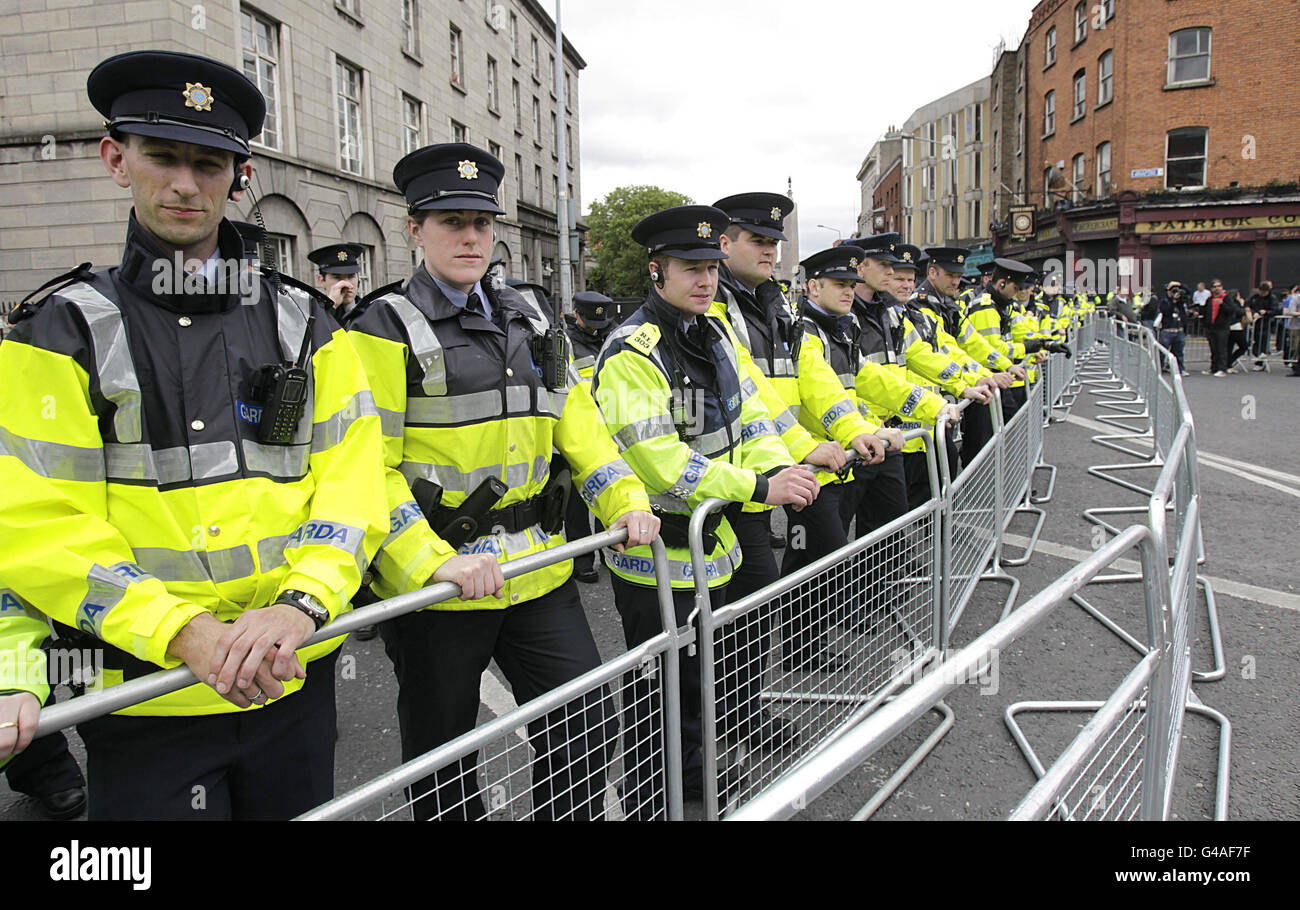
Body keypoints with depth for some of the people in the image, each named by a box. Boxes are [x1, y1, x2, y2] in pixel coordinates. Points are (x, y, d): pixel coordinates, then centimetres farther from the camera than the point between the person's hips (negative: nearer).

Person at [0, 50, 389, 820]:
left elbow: (353, 480, -2)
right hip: (147, 699, -2)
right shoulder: (63, 332, -1)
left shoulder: (303, 326, 5)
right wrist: (188, 634, -22)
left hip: (294, 680, 3)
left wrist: (301, 604, -19)